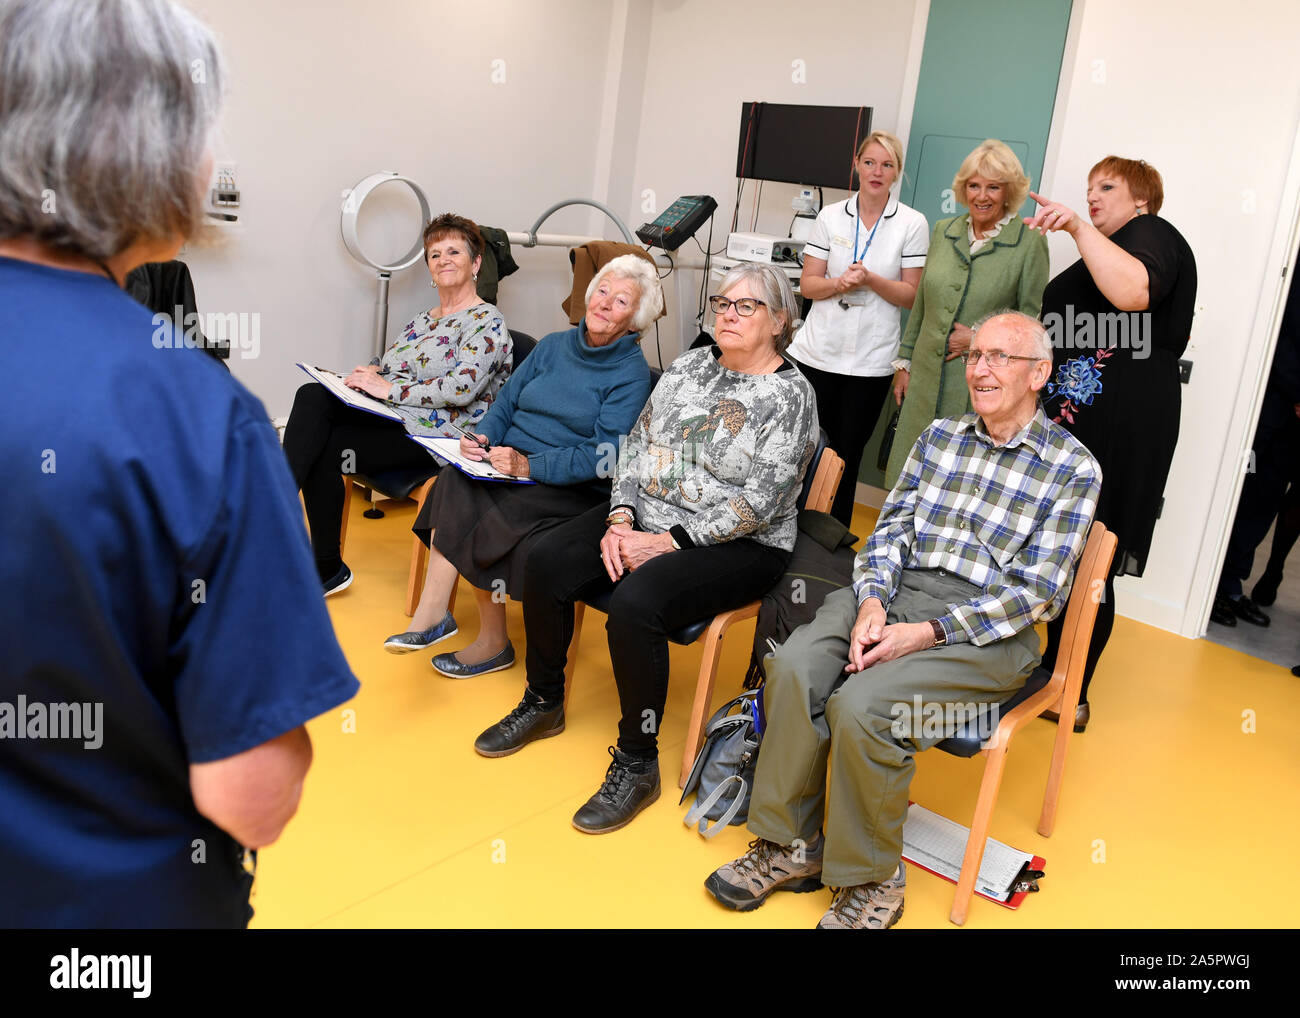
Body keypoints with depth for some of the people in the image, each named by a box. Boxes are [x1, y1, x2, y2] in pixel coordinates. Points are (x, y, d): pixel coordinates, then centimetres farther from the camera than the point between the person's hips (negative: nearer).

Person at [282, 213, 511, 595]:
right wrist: (372, 374, 0)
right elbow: (392, 370, 25)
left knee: (322, 451, -22)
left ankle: (327, 569, -12)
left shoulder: (486, 322, -4)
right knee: (313, 395, -21)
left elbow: (462, 388, -18)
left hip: (435, 434, -7)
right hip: (391, 419, 7)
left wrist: (390, 389, -16)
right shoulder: (421, 320, 23)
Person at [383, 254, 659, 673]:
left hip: (573, 489, -5)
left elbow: (606, 456, -15)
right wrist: (482, 437, -8)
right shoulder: (554, 346, 15)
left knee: (494, 515, -30)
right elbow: (505, 403, 15)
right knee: (456, 482, -25)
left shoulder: (632, 374, -4)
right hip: (508, 464, 5)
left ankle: (492, 642, -15)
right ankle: (432, 614, -25)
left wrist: (530, 465, -23)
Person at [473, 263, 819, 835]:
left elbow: (757, 504, -16)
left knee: (635, 603, -32)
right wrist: (621, 518, -7)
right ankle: (543, 703, 11)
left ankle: (637, 765, -14)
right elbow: (639, 441, 9)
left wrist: (667, 542, -19)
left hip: (735, 547, -7)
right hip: (645, 517, 7)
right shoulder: (689, 366, 11)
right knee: (547, 563, -11)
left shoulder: (790, 395, -9)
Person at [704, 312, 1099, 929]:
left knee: (860, 706, -29)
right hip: (895, 592, 5)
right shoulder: (940, 436, 15)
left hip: (986, 630, -5)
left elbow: (1037, 590, -8)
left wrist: (927, 633, -18)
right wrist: (871, 602, -11)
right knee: (793, 666, -23)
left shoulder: (1073, 469, -1)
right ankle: (790, 846, -6)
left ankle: (870, 880, -5)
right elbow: (892, 528, 9)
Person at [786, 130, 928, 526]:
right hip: (818, 351, 1)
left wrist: (870, 279, -17)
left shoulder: (912, 223, 1)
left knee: (846, 456, 7)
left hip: (870, 360, -1)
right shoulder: (831, 216, 5)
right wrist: (839, 283, -16)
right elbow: (807, 285, 4)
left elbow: (911, 295, 0)